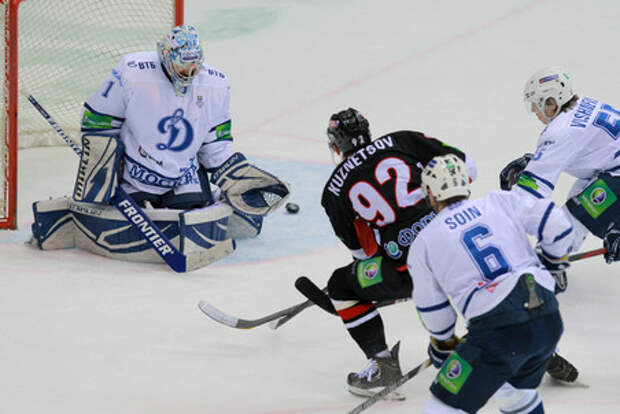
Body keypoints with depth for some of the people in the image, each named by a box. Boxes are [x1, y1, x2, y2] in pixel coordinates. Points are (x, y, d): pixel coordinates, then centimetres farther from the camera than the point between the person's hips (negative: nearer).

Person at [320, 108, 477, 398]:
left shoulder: (335, 191, 11)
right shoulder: (402, 142, 12)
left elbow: (362, 250, 19)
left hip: (410, 269, -3)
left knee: (342, 286, 19)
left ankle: (383, 365, 11)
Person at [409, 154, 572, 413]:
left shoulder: (423, 244, 10)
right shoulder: (500, 203, 16)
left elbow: (433, 309, 17)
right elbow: (557, 226, 11)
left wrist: (442, 344, 36)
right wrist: (555, 262, 31)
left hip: (498, 331, -5)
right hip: (549, 323, 5)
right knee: (516, 391, 31)